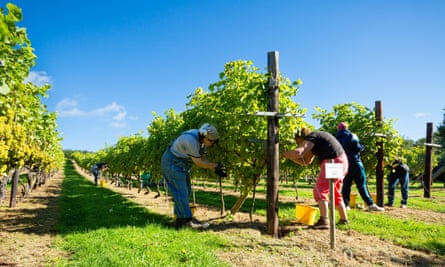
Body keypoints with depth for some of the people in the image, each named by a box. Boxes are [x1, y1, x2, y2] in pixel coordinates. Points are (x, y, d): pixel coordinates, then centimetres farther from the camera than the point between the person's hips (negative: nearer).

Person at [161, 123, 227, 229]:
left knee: (186, 191, 9)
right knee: (181, 192, -10)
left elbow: (203, 158, 2)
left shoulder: (202, 140, -2)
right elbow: (198, 163, -25)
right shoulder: (191, 140, -31)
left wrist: (215, 169, -9)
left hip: (180, 164, 10)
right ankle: (189, 220, -7)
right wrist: (216, 166, -16)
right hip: (172, 163, -10)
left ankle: (180, 220, 14)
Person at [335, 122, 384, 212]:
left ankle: (345, 204, 1)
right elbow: (358, 147, -10)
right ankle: (370, 204, -6)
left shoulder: (337, 138, 11)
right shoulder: (351, 136, -1)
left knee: (346, 184, 6)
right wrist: (362, 147, 10)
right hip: (354, 162, -4)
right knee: (361, 184, -5)